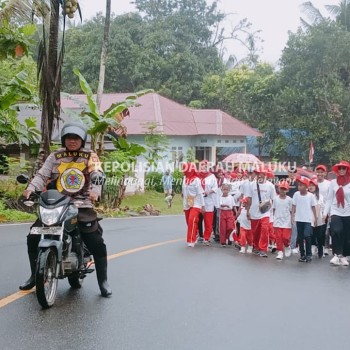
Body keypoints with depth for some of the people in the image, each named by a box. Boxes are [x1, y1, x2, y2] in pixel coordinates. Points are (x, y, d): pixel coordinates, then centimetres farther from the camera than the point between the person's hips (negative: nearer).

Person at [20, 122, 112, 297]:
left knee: (97, 243, -11)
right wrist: (31, 187, -17)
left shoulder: (90, 156, 5)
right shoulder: (55, 156, 11)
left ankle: (103, 281, 4)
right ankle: (35, 276, 20)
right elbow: (42, 175, 3)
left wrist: (95, 190, -31)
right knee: (33, 237, 0)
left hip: (82, 205, -2)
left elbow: (97, 174, -10)